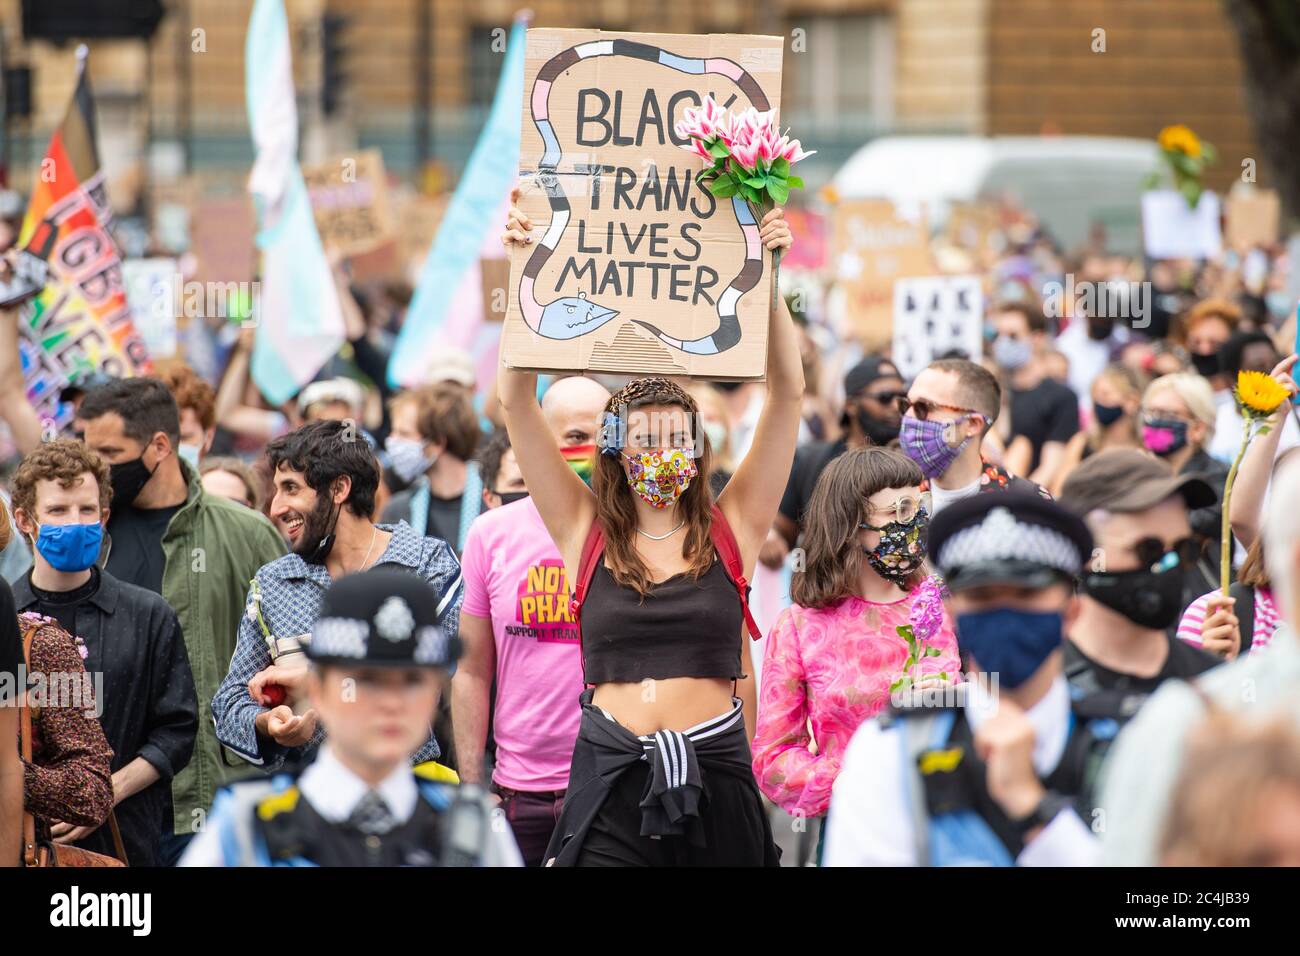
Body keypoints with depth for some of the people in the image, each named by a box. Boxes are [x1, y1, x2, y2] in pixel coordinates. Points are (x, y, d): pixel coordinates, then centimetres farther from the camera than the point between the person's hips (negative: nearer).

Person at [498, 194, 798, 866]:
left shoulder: (731, 529, 6)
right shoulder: (587, 531, 6)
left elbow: (787, 394, 1)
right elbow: (517, 403, 1)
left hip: (715, 777, 1)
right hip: (609, 780, -1)